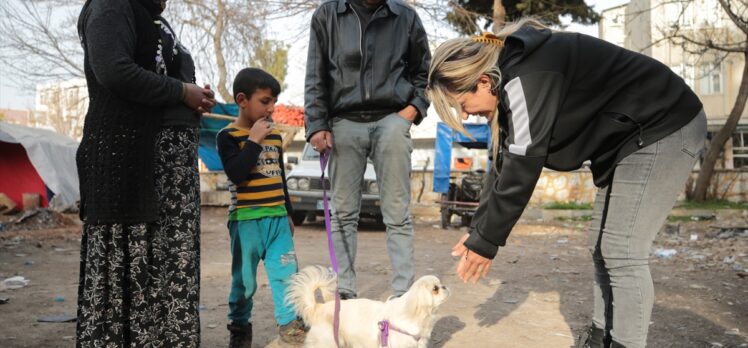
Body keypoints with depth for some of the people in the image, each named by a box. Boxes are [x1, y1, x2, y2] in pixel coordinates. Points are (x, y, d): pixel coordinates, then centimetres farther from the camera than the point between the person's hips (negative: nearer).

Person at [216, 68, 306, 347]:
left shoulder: (275, 135, 13)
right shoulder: (228, 136, -5)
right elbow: (236, 173, -20)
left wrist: (288, 213, 22)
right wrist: (254, 140, -17)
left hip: (277, 218, 5)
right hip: (246, 220, -5)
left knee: (286, 271, 0)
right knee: (244, 279, 5)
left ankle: (289, 322, 8)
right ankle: (239, 326, 21)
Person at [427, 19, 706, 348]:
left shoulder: (527, 77, -27)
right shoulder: (513, 74, 3)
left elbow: (522, 169, -27)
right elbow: (505, 162, 5)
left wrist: (486, 242, -18)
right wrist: (477, 231, 2)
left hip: (664, 130, -10)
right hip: (626, 139, 10)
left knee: (622, 251, -11)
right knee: (602, 246, 9)